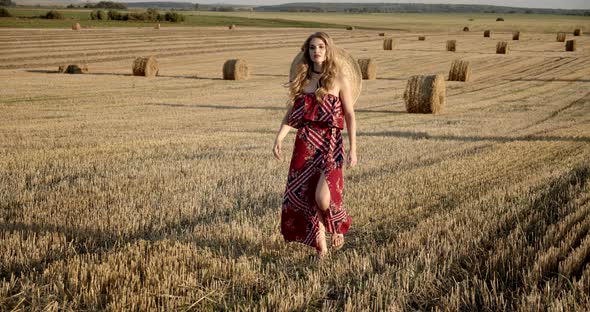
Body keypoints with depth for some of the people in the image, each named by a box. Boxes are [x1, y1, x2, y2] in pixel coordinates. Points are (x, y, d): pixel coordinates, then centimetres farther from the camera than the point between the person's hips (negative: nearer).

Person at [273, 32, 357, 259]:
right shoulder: (301, 78, 10)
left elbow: (350, 116, 0)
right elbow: (291, 113, 11)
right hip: (304, 144, 4)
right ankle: (320, 245, 20)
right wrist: (279, 138, -2)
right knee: (301, 193, 2)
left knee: (322, 196, -18)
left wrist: (352, 148, -5)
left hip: (330, 142, -4)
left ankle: (339, 225, 17)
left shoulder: (339, 80, 0)